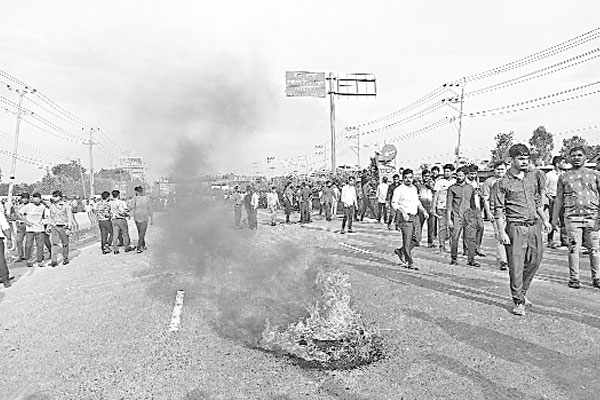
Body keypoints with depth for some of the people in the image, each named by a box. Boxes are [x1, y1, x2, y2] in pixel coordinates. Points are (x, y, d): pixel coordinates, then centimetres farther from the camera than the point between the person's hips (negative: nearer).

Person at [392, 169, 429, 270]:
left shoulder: (414, 188, 14)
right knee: (407, 240, -4)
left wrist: (424, 211, 11)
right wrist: (402, 212, -30)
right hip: (405, 218, -7)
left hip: (415, 217, 7)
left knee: (415, 239, 7)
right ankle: (410, 263, 5)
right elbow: (394, 204, -15)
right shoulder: (399, 189, -8)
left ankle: (401, 251, 28)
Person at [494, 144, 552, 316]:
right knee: (516, 265, -3)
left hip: (534, 226, 6)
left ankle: (522, 293, 31)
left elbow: (537, 201, 23)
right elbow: (499, 210, -7)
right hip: (516, 227, -5)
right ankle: (519, 302, 9)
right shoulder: (503, 183, -5)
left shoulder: (533, 176, 12)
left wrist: (545, 220, 22)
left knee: (534, 261, 10)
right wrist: (502, 232, -14)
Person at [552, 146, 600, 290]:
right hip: (572, 217, 0)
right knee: (574, 248, 0)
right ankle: (574, 278, 9)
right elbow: (559, 198, 13)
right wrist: (554, 217, 10)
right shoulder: (564, 177, 10)